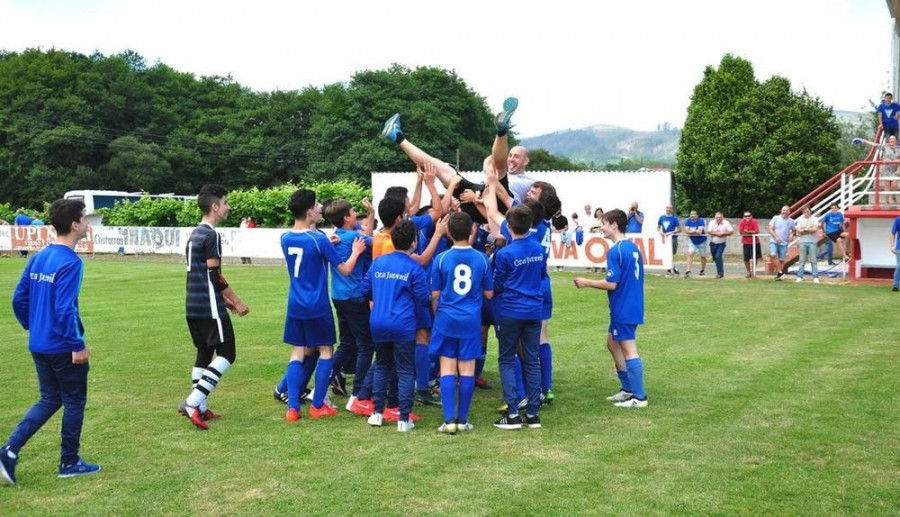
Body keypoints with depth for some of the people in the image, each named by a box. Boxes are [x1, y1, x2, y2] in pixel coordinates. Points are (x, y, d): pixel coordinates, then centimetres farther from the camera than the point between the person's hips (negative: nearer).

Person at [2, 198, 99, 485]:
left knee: (49, 400, 18)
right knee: (74, 401, 9)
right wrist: (78, 345, -17)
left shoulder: (37, 258, 7)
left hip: (39, 346, 8)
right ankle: (69, 462, 19)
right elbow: (65, 308, -23)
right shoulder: (70, 262, -18)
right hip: (63, 348, -8)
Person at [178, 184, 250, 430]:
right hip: (210, 307, -9)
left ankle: (199, 408, 14)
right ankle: (192, 401, -13)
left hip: (193, 306, 10)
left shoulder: (195, 234, 16)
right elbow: (214, 275, -18)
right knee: (226, 354, -4)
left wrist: (224, 299, 25)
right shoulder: (211, 235, -14)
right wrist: (237, 302, -10)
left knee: (204, 352, 14)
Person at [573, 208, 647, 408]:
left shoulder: (615, 251, -18)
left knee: (629, 350, -3)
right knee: (613, 343, 20)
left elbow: (611, 284, -20)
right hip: (632, 307, 9)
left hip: (623, 309, -9)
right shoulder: (633, 248, 10)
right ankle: (628, 389, 25)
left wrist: (587, 283, -8)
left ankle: (639, 397, 3)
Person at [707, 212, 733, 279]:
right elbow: (709, 231, -12)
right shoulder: (712, 222, -2)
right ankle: (720, 270, 36)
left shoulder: (726, 223, -7)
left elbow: (731, 231, -13)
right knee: (715, 258, 13)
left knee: (718, 256, -18)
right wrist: (717, 233, -20)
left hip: (721, 244, -4)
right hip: (713, 243, 4)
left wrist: (722, 234, -20)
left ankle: (720, 273, -13)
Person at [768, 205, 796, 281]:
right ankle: (780, 271, -13)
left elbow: (794, 230, 19)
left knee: (781, 260, 3)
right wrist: (776, 237, -16)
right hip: (774, 241, -2)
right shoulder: (776, 218, 1)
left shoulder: (791, 221, 6)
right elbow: (770, 229, -4)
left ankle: (777, 275, 15)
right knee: (773, 255, -23)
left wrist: (791, 235, -3)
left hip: (784, 243, 2)